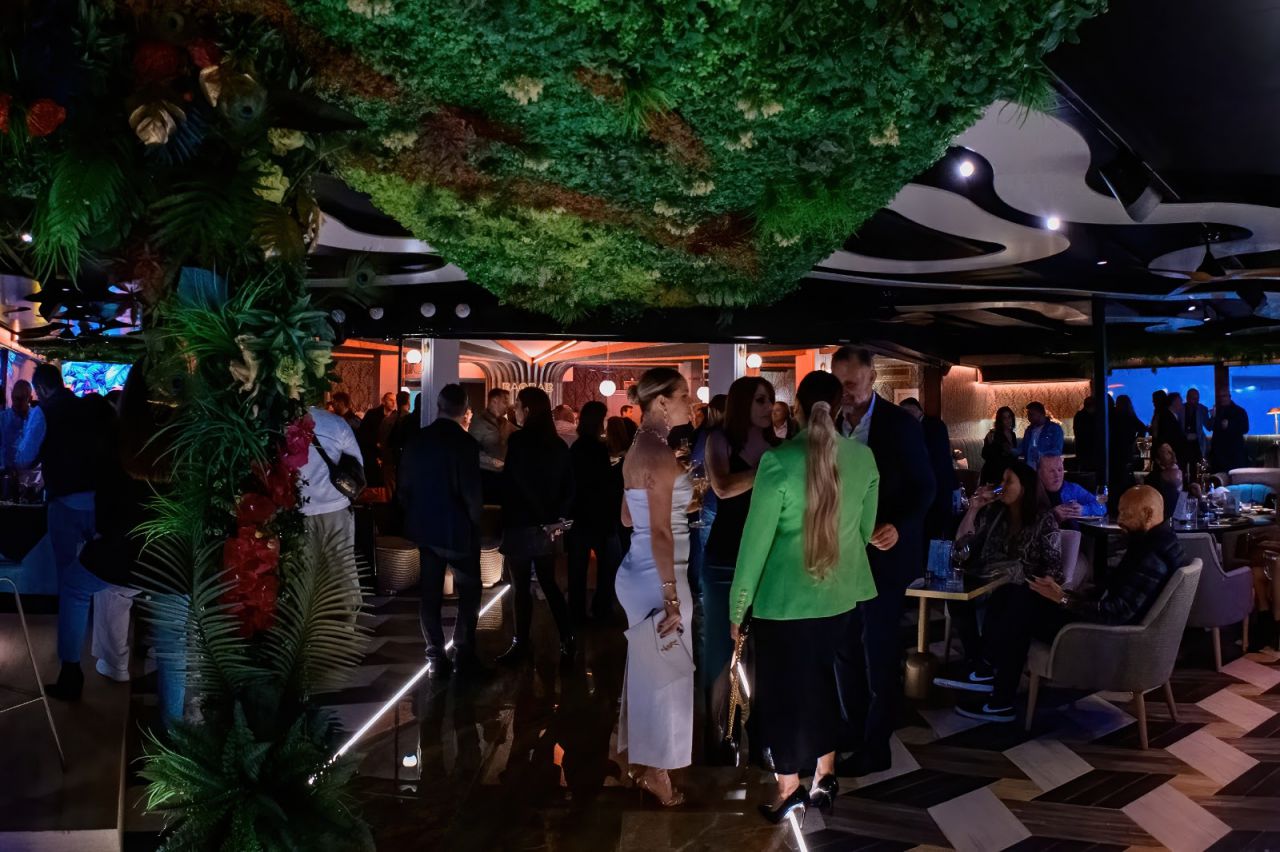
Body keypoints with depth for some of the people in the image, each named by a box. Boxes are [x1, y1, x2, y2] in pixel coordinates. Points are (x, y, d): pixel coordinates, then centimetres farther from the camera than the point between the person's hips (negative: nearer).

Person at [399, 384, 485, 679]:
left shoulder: (416, 440, -1)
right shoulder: (465, 442, -17)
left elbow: (404, 486, 4)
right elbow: (471, 492, -18)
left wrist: (416, 516, 15)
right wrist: (475, 524, -1)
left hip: (425, 527, 5)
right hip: (457, 529, -5)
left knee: (430, 593, 11)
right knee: (469, 592, 9)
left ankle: (435, 657, 13)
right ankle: (464, 653, 8)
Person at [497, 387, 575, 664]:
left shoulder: (518, 440, -14)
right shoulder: (558, 444, 7)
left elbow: (512, 484, -15)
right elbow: (569, 486, 6)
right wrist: (557, 518, 4)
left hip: (521, 524, -6)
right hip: (546, 524, 7)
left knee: (522, 587, 3)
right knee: (549, 583, 15)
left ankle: (521, 644, 12)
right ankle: (567, 639, 14)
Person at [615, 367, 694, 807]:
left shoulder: (639, 449, 9)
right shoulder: (660, 452, -19)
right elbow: (659, 532, -23)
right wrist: (672, 599, -22)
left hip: (640, 573, 10)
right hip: (658, 578, -10)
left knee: (645, 674, 19)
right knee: (664, 678, 3)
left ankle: (641, 765, 32)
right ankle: (658, 779, 15)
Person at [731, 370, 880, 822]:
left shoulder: (778, 461, -19)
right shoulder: (864, 458, -4)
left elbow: (756, 540, -15)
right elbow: (866, 529, 8)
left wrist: (737, 606, -6)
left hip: (784, 600, -5)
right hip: (842, 596, 5)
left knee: (782, 691, 13)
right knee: (824, 683, 22)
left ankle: (789, 787, 26)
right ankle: (824, 777, 34)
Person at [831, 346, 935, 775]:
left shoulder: (900, 424, -8)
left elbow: (924, 486, -8)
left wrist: (899, 527, -24)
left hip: (882, 554, -5)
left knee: (880, 652, 4)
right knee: (845, 648, 12)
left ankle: (875, 747, 15)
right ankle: (854, 731, 27)